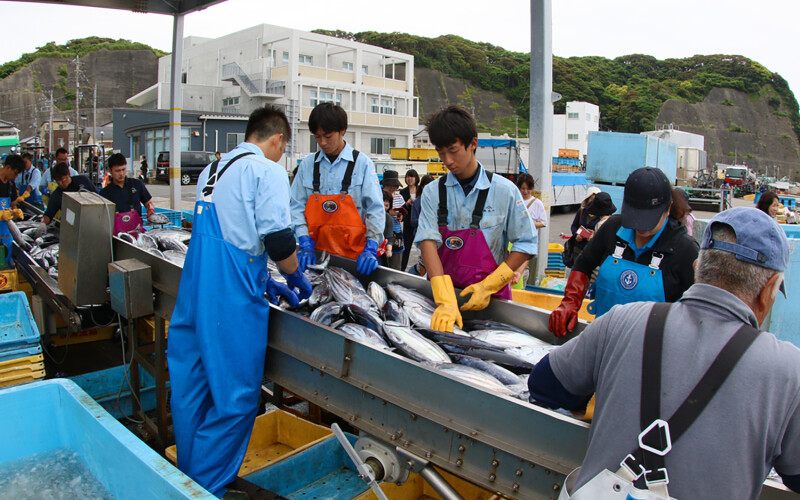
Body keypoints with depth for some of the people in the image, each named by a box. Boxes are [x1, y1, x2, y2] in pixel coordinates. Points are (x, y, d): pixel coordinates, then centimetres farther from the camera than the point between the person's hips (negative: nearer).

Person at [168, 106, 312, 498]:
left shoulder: (214, 168, 21)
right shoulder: (267, 171, -5)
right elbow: (278, 239, -12)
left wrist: (265, 281, 25)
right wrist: (296, 278, 7)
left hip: (194, 284, 9)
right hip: (231, 294, -9)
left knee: (192, 386, 17)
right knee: (234, 396, 2)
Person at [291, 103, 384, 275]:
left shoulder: (362, 163, 1)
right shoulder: (307, 164, 9)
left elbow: (376, 209, -2)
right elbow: (297, 207, 7)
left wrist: (370, 249, -13)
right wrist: (306, 244, -6)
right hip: (317, 253, 2)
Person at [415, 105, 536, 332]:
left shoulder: (504, 190, -5)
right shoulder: (433, 192, -1)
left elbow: (526, 244, -2)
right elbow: (428, 242, -13)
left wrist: (488, 286, -12)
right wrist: (445, 301, -26)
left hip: (490, 297, -1)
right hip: (442, 292, 1)